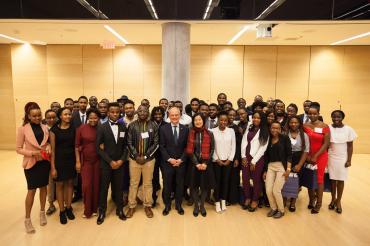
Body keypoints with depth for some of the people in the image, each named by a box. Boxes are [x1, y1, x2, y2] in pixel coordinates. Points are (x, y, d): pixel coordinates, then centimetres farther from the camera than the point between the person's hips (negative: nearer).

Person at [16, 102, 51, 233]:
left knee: (43, 187, 15)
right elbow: (19, 149, -8)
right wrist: (33, 153, -22)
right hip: (31, 163, -4)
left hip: (44, 161, 4)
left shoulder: (44, 127, -1)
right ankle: (27, 219, 19)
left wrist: (48, 148, -9)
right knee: (31, 190, 2)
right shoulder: (23, 129, -11)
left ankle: (42, 212, 34)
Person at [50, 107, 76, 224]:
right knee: (60, 184, 7)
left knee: (69, 183, 11)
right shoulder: (54, 130, -6)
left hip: (71, 159, 3)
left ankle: (68, 208, 26)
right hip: (59, 160, -2)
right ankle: (62, 211, 20)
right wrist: (53, 167, -9)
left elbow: (76, 146, 5)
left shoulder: (73, 129, 1)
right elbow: (52, 149, -7)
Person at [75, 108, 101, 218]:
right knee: (86, 185, -1)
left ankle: (95, 208, 25)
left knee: (97, 185, 7)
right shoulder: (81, 128, -4)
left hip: (98, 160, 1)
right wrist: (77, 161, -3)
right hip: (85, 160, -1)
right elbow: (77, 145, -1)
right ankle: (87, 210, 17)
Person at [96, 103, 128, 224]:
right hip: (106, 163, -2)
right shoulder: (102, 127, -5)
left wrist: (122, 160, -7)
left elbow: (126, 146, 6)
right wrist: (110, 161, -12)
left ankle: (119, 210, 27)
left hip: (119, 163, 2)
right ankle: (102, 212, 24)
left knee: (119, 187, 10)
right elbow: (98, 147, -7)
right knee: (103, 188, 8)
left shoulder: (123, 127, 3)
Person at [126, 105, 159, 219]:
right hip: (134, 159, 1)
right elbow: (129, 143, -1)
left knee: (148, 183, 9)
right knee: (133, 183, 8)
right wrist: (136, 156, -9)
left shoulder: (154, 126, -1)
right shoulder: (132, 126, 0)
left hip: (149, 159, 0)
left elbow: (156, 143, -3)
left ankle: (147, 206, 23)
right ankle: (131, 206, 21)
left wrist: (146, 156, -9)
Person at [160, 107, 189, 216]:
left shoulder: (185, 129, 2)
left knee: (180, 185, 11)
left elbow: (187, 147, 1)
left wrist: (181, 159, -9)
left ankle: (178, 205, 29)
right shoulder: (163, 129, -2)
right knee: (167, 185, 9)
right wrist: (169, 159, -12)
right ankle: (167, 205, 27)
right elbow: (161, 146, -4)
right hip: (167, 162, -1)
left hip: (181, 162, 1)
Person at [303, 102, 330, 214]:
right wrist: (307, 155, -8)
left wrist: (316, 156, -12)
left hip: (320, 156, -2)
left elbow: (326, 144, -9)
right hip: (308, 156, 2)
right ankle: (311, 200, 25)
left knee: (319, 179, 4)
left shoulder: (324, 126, -8)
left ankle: (318, 203, 18)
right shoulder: (305, 126, -1)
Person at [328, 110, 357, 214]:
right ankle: (333, 199, 25)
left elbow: (350, 146, -2)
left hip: (343, 158, 0)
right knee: (332, 179, 9)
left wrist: (349, 160, -5)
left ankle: (338, 201, 20)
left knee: (340, 180, 7)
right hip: (331, 158, 0)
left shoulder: (348, 129, -6)